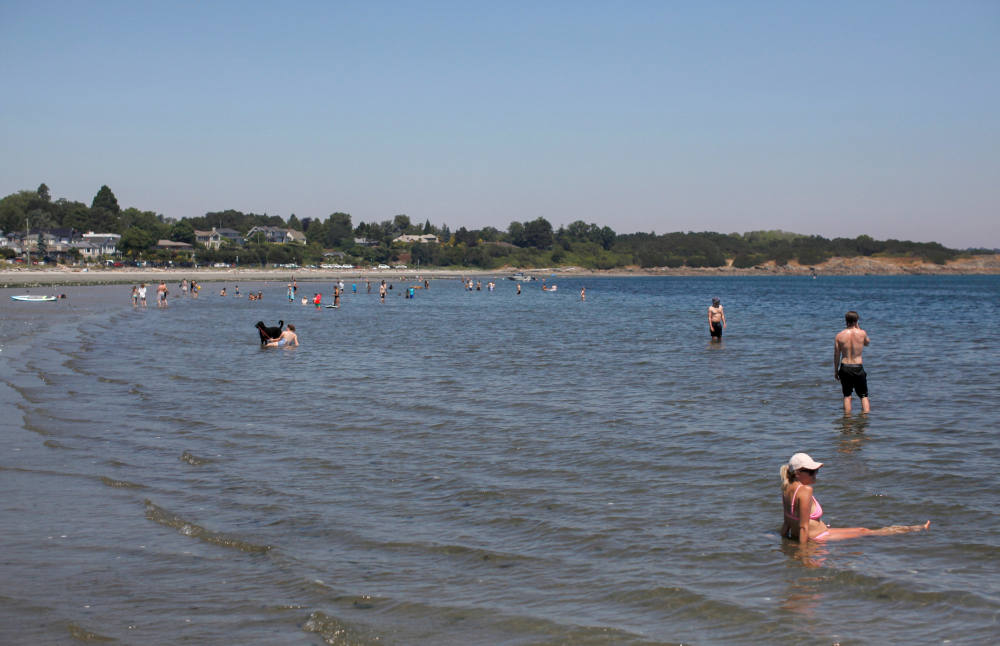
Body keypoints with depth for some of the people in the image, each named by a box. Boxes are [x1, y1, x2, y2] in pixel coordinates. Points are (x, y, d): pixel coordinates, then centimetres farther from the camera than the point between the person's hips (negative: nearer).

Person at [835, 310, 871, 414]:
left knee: (847, 396, 12)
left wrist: (835, 371, 10)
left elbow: (836, 356, 0)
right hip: (858, 368, -1)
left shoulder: (839, 335, -5)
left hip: (845, 368, 1)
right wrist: (858, 328, 14)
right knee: (864, 396, 11)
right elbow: (867, 343, 18)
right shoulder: (862, 333, -7)